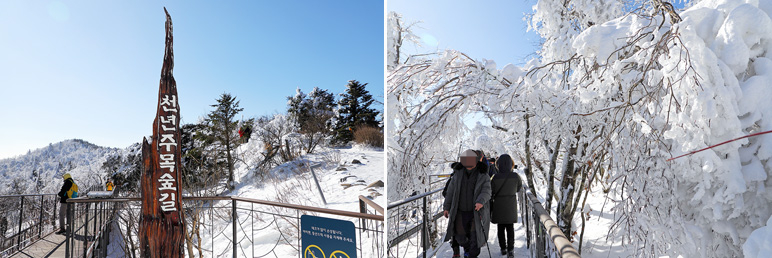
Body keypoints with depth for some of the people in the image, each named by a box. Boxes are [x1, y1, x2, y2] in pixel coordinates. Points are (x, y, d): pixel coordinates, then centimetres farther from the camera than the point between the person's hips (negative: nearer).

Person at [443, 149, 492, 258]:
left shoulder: (483, 176, -5)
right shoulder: (458, 174, 1)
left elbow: (486, 192, -17)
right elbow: (450, 191, 5)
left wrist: (481, 201, -37)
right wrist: (446, 207, 5)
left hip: (476, 212, -2)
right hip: (460, 212, 2)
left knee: (475, 236, -7)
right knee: (460, 236, 9)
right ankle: (467, 247, 41)